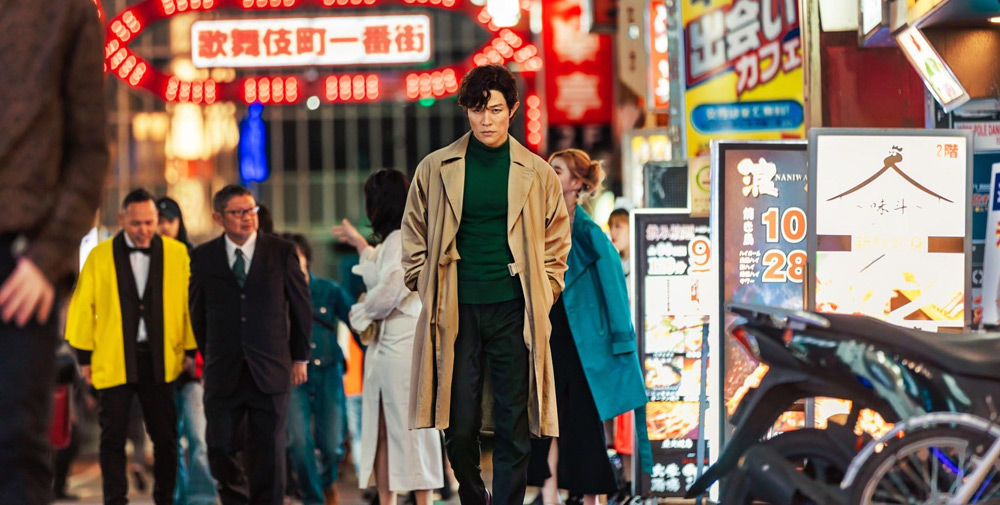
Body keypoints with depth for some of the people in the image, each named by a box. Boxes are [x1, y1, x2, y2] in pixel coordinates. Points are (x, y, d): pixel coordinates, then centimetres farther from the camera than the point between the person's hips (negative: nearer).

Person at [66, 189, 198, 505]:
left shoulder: (177, 253, 1)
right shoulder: (100, 256, 0)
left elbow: (189, 303, 4)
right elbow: (82, 307, 3)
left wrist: (190, 349, 2)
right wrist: (84, 356, 2)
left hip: (160, 359, 1)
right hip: (113, 360, -1)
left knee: (165, 437, 6)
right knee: (113, 438, 3)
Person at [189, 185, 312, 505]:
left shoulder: (282, 252, 2)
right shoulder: (203, 258, 4)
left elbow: (302, 307, 8)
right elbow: (197, 313, 14)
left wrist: (300, 358, 10)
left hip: (270, 371, -1)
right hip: (223, 373, 1)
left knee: (269, 454, -1)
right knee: (219, 449, 1)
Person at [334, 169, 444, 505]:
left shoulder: (401, 240, -13)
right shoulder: (395, 240, 17)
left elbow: (387, 292, -20)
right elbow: (380, 274, 35)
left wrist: (362, 314, -2)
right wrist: (359, 244, 44)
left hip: (403, 344, -10)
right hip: (387, 345, 10)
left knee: (409, 427, -7)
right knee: (382, 429, 10)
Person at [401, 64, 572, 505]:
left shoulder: (537, 174, 4)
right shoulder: (435, 170, 4)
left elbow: (556, 245, 12)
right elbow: (414, 239, 12)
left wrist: (540, 298, 3)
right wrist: (428, 291, 5)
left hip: (514, 313, 0)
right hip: (455, 315, 0)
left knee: (513, 427, 1)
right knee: (459, 424, 2)